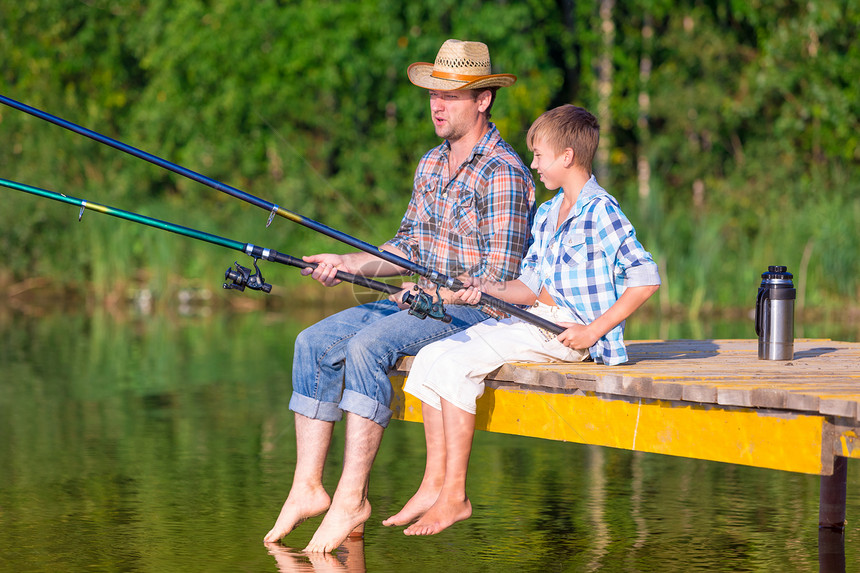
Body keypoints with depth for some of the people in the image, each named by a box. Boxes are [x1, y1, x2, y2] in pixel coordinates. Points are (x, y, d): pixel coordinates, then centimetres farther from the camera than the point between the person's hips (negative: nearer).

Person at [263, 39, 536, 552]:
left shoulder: (503, 173, -13)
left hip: (476, 310, -9)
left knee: (366, 347, -30)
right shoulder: (431, 164, 15)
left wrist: (435, 293, -25)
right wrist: (350, 264, 5)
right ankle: (307, 488, -11)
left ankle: (352, 499, -28)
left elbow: (498, 278, -17)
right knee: (315, 342, -8)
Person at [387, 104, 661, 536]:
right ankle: (434, 484, -5)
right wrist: (489, 289, -4)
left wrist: (594, 330, -20)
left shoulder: (600, 212, -11)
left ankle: (454, 496, -18)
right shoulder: (547, 214, 18)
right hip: (534, 319, 9)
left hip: (567, 330, -9)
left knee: (456, 364, -23)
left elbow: (645, 278, -18)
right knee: (431, 357, -5)